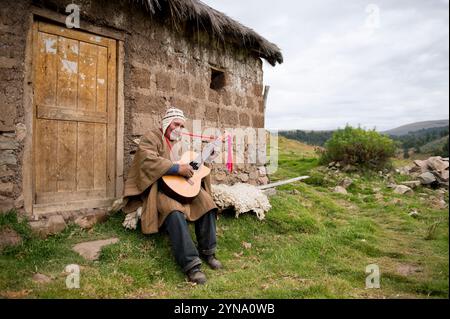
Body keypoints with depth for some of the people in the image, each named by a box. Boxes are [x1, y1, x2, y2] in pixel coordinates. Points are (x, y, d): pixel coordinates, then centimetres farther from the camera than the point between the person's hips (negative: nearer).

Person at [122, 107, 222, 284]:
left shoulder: (181, 141, 22)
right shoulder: (152, 137, -2)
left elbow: (193, 163, 28)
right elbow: (147, 160, -23)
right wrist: (177, 168, -26)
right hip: (158, 187, -7)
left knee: (206, 202, -11)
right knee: (174, 213, -34)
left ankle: (207, 251, 2)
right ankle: (191, 265, -31)